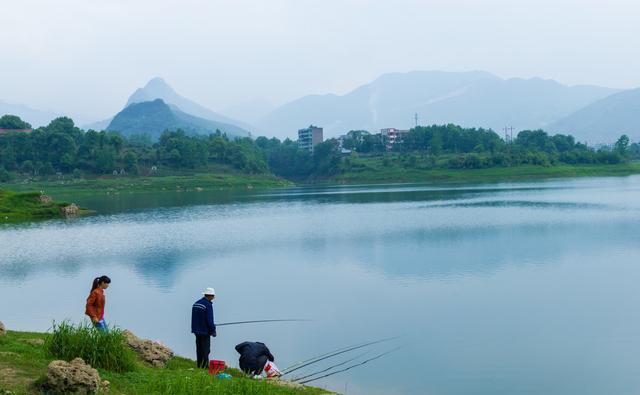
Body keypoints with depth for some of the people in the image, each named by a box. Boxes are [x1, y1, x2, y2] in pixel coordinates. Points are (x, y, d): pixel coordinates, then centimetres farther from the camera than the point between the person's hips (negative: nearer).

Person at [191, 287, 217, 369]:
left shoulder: (196, 303, 8)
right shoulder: (208, 305, -17)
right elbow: (210, 320, -18)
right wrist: (213, 331, -9)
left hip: (197, 330, 8)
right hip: (205, 331, -8)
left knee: (199, 349, 13)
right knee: (205, 350, -3)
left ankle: (199, 365, 17)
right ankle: (205, 366, -3)